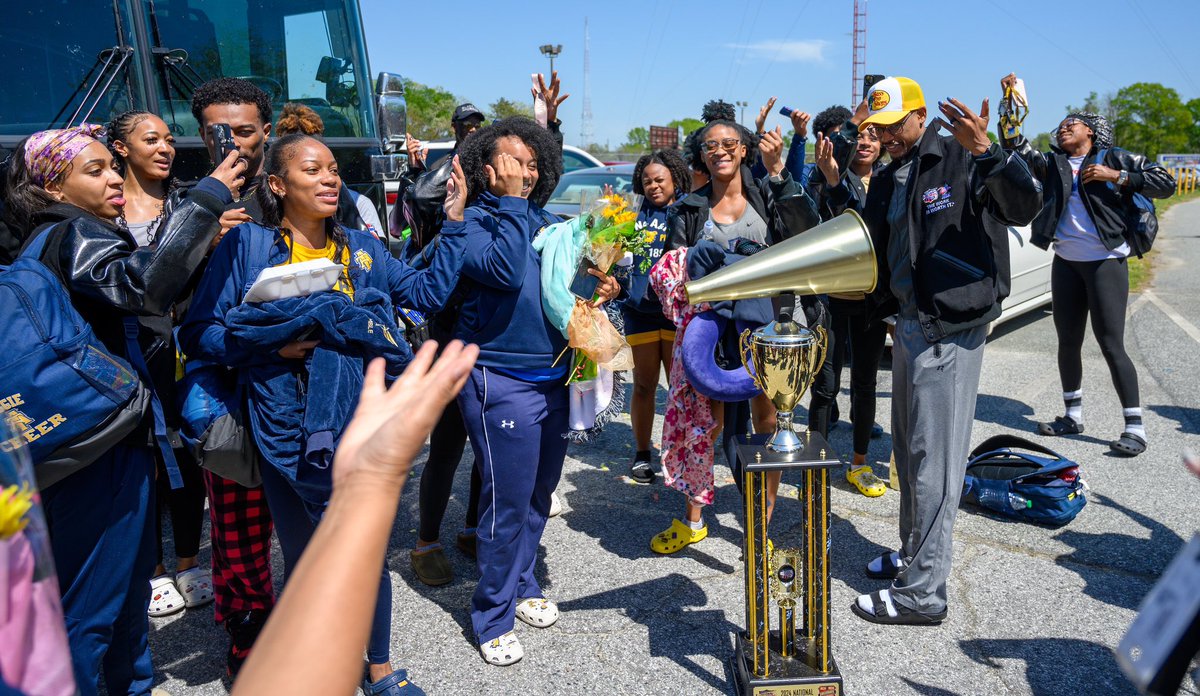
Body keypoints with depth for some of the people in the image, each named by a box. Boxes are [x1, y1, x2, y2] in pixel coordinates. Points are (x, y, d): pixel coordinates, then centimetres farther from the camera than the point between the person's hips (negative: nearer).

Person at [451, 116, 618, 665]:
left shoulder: (547, 223, 11)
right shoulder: (471, 222, -8)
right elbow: (505, 271, -26)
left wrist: (599, 288, 0)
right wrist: (509, 200, -19)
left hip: (553, 376, 7)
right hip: (501, 381, -7)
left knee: (540, 491, 17)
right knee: (507, 502, -1)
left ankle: (522, 585, 36)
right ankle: (492, 617, 16)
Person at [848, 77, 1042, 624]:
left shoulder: (960, 159, -11)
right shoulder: (887, 180, 13)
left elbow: (1025, 208, -22)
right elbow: (871, 250, 17)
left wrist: (985, 152, -37)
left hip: (949, 328, -9)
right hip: (909, 324, 9)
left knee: (932, 461, -3)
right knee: (909, 451, 19)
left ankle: (923, 593, 7)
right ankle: (913, 553, 37)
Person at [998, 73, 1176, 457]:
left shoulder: (1115, 158, 0)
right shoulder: (1053, 163, 11)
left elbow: (1166, 182, -5)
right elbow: (1016, 145, 2)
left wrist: (1116, 177, -15)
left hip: (1106, 262, -5)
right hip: (1066, 262, 5)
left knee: (1111, 345, -8)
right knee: (1068, 342, 11)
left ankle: (1135, 427, 1)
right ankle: (1073, 416, 24)